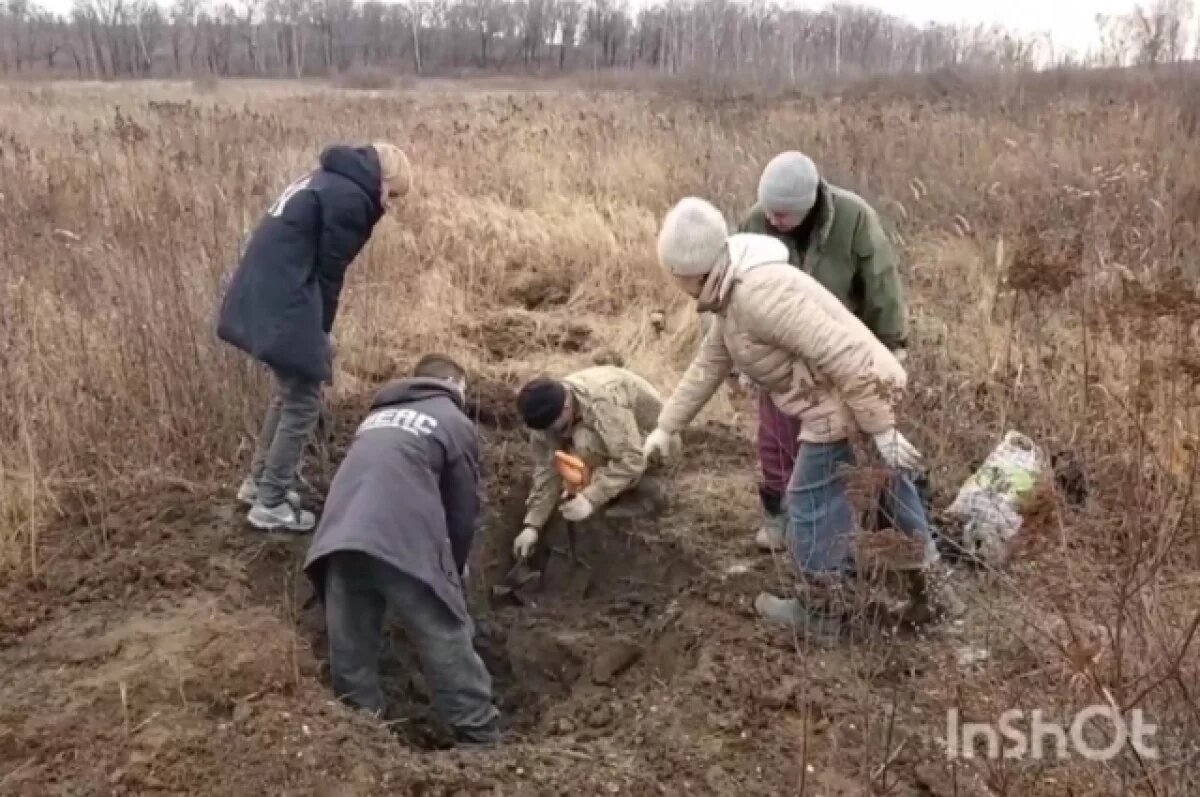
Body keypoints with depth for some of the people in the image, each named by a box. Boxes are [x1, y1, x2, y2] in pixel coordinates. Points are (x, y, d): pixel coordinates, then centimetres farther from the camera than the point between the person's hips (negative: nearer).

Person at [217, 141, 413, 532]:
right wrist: (323, 329, 1)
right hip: (282, 305, -10)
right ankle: (270, 503, 10)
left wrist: (318, 327, 17)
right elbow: (329, 270, -11)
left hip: (259, 296, 10)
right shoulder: (350, 198, -12)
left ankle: (259, 481, 32)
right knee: (302, 402, 1)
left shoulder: (328, 181, 19)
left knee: (289, 393, 22)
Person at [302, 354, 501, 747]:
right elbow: (464, 508, 13)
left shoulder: (378, 416, 32)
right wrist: (456, 567, 29)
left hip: (339, 539, 5)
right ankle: (480, 738, 13)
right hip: (404, 543, -5)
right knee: (448, 643, 6)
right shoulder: (455, 422, 15)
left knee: (351, 649, 14)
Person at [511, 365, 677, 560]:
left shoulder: (603, 399, -38)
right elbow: (548, 468, -11)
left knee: (587, 443, -31)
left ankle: (644, 491, -11)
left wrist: (591, 498, -45)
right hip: (611, 436, 7)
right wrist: (532, 524, -16)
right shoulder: (548, 413, -16)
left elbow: (631, 460, -40)